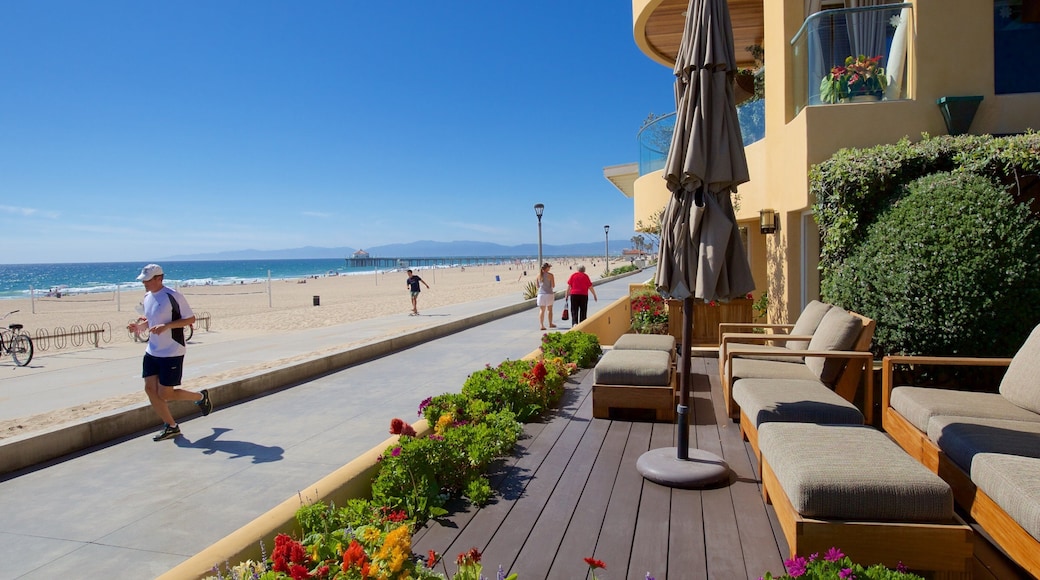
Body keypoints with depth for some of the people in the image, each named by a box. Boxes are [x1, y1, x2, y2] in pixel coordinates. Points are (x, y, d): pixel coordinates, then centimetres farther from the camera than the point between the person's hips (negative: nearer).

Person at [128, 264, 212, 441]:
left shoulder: (173, 296, -14)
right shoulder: (147, 297, 9)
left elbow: (191, 319, -13)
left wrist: (167, 326, -24)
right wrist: (141, 326, 2)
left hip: (171, 353, -8)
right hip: (152, 352, 8)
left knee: (165, 394, -4)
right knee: (150, 389, 3)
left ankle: (201, 397, 21)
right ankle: (171, 427, 17)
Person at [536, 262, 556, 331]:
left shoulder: (539, 275, 4)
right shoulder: (550, 275, -8)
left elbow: (538, 286, 8)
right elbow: (553, 285, -5)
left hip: (541, 294, 3)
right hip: (549, 294, -3)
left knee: (541, 310, 4)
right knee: (549, 309, 13)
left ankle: (541, 325, -5)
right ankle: (550, 324, 23)